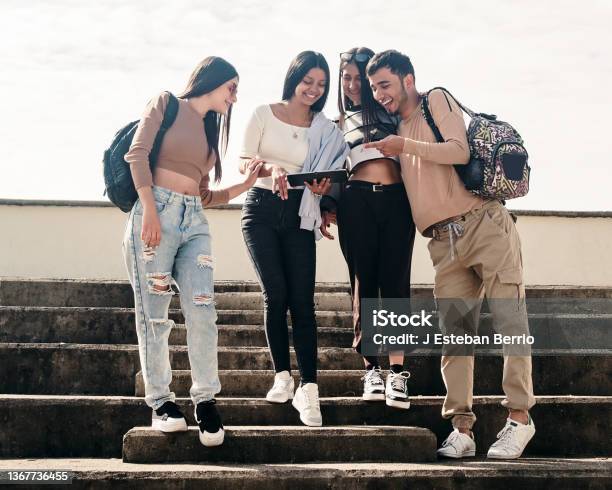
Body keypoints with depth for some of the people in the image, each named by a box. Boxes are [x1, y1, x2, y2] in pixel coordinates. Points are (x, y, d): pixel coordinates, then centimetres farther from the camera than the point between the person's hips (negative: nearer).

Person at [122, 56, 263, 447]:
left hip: (194, 221, 6)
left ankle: (206, 398, 0)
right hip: (157, 211, -6)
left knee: (202, 310, -9)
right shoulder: (166, 104, 7)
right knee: (154, 314, -3)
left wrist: (245, 185, 11)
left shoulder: (211, 129, 25)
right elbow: (138, 153, -6)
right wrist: (149, 209, -16)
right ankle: (161, 400, 5)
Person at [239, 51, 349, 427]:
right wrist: (270, 168, -20)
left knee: (302, 300, -9)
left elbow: (325, 177, 9)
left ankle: (308, 389, -13)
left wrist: (323, 186, -15)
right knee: (276, 295, -11)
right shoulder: (264, 114, 5)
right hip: (262, 209, -1)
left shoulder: (324, 129, 12)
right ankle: (283, 377, 3)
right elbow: (244, 161, 1)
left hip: (298, 216, 1)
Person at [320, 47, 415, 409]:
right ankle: (372, 369, 1)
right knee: (364, 284, -3)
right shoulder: (340, 124, 21)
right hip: (357, 201, 1)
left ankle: (397, 373, -8)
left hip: (397, 200, -1)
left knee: (395, 283, -6)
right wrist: (328, 206, 6)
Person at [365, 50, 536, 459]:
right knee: (453, 332, -2)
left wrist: (406, 146, -12)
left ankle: (519, 417, -5)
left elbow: (460, 151, -9)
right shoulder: (395, 130, 24)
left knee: (510, 321, -8)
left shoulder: (437, 101, 5)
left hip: (484, 223, -6)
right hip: (445, 242, 6)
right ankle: (462, 428, -3)